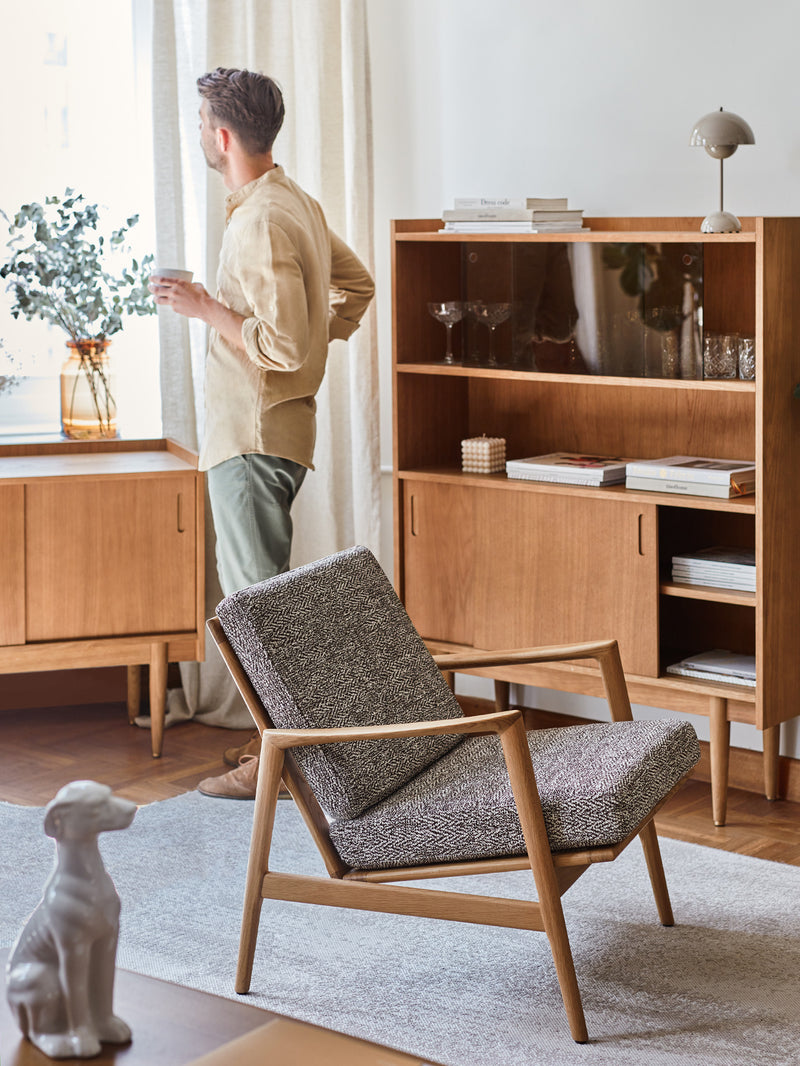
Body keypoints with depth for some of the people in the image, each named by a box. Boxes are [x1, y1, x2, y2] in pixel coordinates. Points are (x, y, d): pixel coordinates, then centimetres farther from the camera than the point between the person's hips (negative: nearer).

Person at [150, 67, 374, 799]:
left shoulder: (262, 224, -20)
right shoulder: (298, 203, 11)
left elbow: (281, 347, -25)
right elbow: (356, 284, 25)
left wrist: (203, 306, -17)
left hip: (253, 434, -10)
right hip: (278, 427, 10)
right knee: (257, 588, 16)